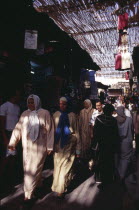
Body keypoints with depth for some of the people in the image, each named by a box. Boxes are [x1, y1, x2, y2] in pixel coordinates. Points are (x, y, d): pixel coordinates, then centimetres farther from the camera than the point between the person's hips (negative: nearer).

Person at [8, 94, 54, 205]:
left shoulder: (45, 113, -9)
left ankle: (29, 194, 20)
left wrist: (49, 146, -8)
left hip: (40, 147, -4)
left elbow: (50, 130, -8)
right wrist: (12, 142, 4)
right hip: (27, 146, 4)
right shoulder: (24, 114, 3)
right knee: (28, 169, 13)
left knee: (34, 169, 3)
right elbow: (18, 129, 7)